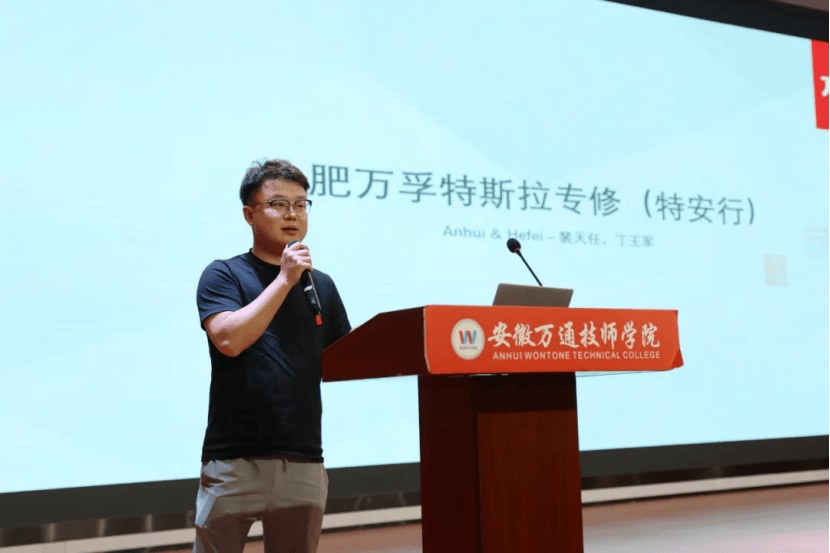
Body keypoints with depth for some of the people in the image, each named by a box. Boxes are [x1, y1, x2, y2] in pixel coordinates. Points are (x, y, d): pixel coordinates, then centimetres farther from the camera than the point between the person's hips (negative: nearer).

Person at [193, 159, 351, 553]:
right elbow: (229, 339, -15)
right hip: (234, 460, -4)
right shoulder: (223, 276, 3)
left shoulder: (321, 284, 15)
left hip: (303, 461, 4)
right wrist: (285, 280, -12)